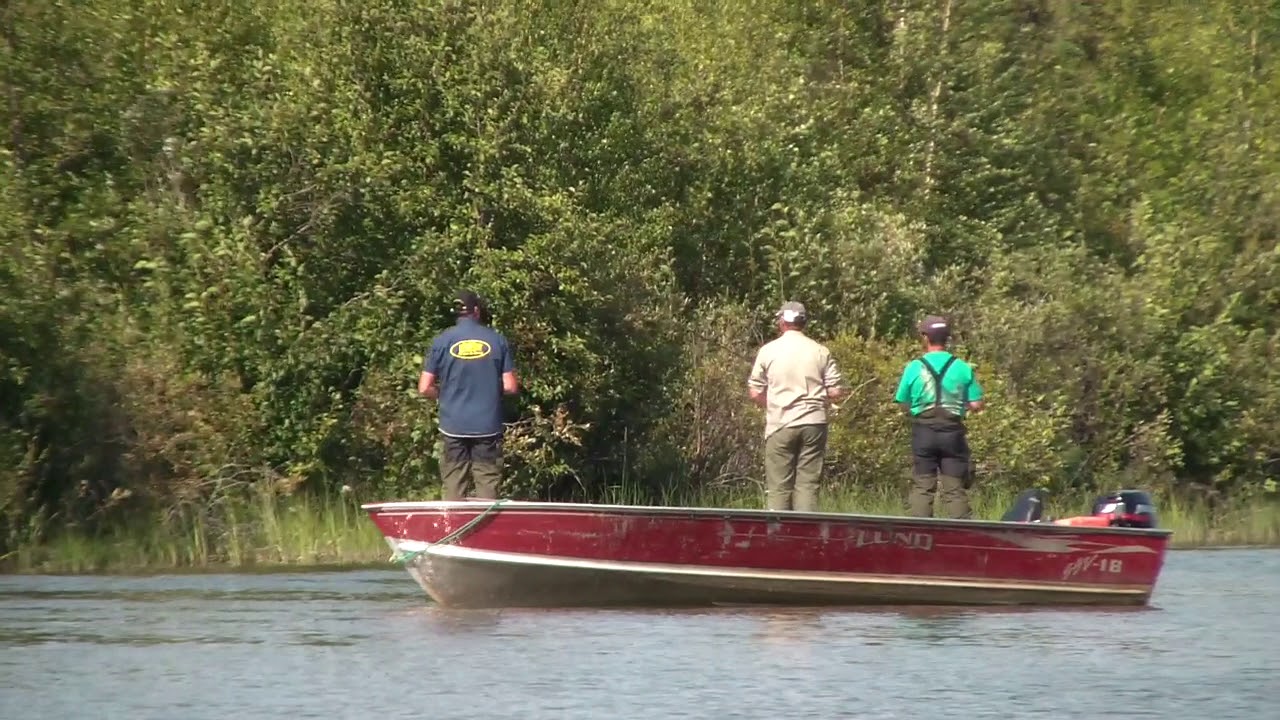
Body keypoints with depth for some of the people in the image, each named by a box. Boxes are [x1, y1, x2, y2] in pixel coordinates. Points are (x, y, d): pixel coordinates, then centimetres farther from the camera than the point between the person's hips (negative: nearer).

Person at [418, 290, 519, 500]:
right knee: (488, 491, 2)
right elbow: (510, 387, -1)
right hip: (488, 426, 0)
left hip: (453, 427, 0)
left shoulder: (442, 341, -1)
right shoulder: (497, 340, 0)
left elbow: (424, 388, -3)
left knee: (454, 491, 3)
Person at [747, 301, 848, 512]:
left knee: (778, 487, 3)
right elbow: (836, 391, 1)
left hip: (781, 424, -1)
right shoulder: (820, 352, 2)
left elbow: (755, 393, 1)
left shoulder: (768, 351, -1)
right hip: (813, 423, 1)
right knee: (808, 483, 3)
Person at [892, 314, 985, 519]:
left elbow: (904, 404, 0)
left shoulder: (913, 368, -4)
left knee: (922, 486, 3)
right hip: (953, 432, 1)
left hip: (923, 432, -1)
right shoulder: (962, 368, -2)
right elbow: (976, 405, -1)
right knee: (955, 488, 3)